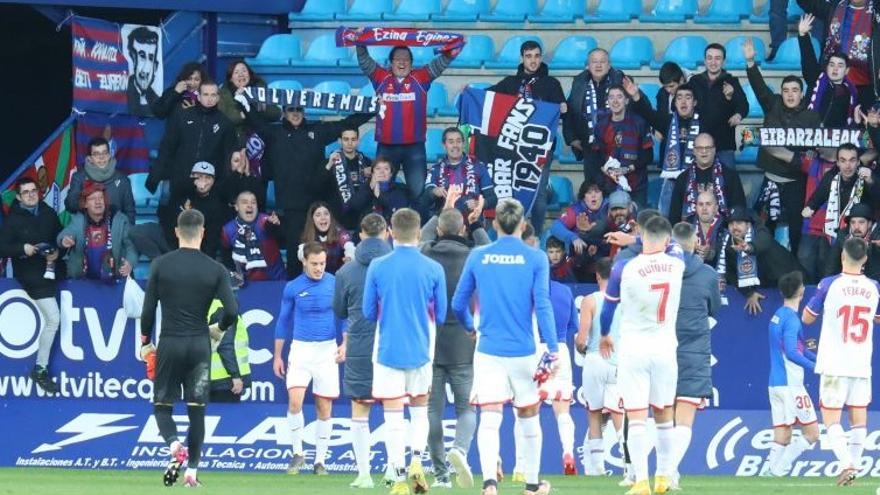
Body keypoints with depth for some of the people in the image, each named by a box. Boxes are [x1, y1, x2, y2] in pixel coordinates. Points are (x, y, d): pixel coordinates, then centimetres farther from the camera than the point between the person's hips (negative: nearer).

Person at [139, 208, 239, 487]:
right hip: (199, 345, 1)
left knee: (162, 405, 8)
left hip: (170, 344, -1)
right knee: (196, 409, 8)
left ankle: (175, 446, -20)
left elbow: (148, 309, -3)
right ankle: (192, 470, 6)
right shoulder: (215, 270, -3)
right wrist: (220, 328, 13)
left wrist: (145, 342, 11)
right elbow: (231, 311, -8)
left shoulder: (160, 265, -4)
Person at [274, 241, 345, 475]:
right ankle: (297, 453, -2)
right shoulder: (293, 288, 1)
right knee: (295, 401, -17)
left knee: (324, 408, 3)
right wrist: (277, 356, 9)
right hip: (300, 349, 0)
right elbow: (283, 322, 9)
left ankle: (320, 460, 12)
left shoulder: (335, 284, -1)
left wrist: (345, 344, -9)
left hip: (327, 351, 0)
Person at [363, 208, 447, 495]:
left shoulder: (377, 267, -5)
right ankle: (417, 460, 1)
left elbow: (368, 313, 2)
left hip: (387, 351, -1)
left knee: (393, 418, 1)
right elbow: (440, 315, 2)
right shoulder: (433, 269, -4)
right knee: (420, 410, 20)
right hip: (421, 350, 1)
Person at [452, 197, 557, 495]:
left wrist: (470, 327, 31)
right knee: (529, 417, 14)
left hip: (488, 350, 1)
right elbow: (542, 305, -12)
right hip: (523, 351, -1)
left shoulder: (477, 257, 2)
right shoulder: (535, 259, -4)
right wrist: (552, 348, -11)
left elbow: (458, 303, 10)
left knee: (489, 419, -3)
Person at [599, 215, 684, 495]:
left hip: (633, 350, -3)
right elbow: (676, 250, 24)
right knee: (664, 416, 16)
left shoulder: (624, 269, -10)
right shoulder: (677, 265, -2)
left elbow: (608, 307, 5)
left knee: (636, 418, -4)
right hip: (665, 351, 3)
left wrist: (605, 335, 24)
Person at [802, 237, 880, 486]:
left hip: (834, 364, -3)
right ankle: (854, 466, 9)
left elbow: (807, 318, 4)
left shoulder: (829, 284, -8)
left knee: (831, 419, -2)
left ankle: (847, 464, -20)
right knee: (859, 418, 11)